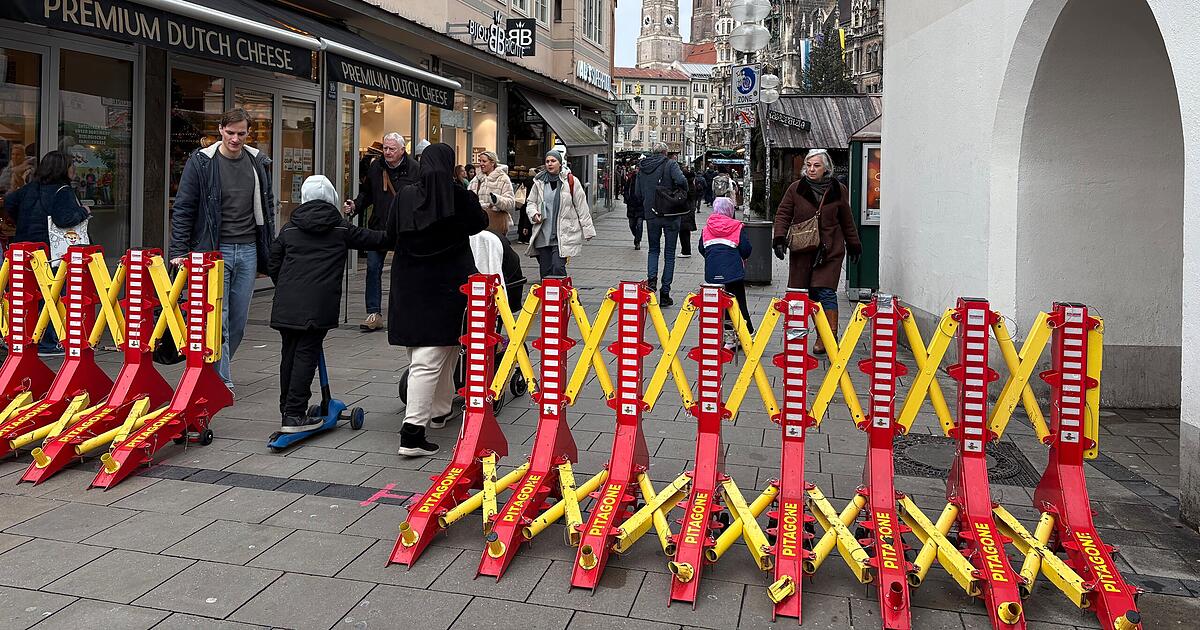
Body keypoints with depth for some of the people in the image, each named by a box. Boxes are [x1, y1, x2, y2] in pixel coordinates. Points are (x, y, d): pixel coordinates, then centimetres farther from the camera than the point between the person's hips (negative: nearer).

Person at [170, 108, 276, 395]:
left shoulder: (257, 162, 8)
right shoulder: (201, 162, -4)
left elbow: (267, 207, 16)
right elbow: (183, 209, -3)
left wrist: (269, 252, 13)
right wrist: (179, 251, -9)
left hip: (248, 251, 4)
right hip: (214, 250, -4)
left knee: (238, 320, 8)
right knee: (217, 319, -6)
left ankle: (214, 370, 25)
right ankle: (222, 381, 1)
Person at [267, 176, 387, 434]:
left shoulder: (288, 228, 12)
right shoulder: (341, 228, 6)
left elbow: (273, 266, 13)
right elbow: (373, 239, 17)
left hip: (286, 303, 4)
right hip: (318, 305, -3)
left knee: (289, 353, 13)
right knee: (307, 354, -2)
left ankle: (286, 410, 23)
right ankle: (294, 415, -5)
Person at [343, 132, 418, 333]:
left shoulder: (413, 169, -7)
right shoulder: (375, 167, 5)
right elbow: (367, 194, 16)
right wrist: (355, 205, -2)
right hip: (378, 227, 4)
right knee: (373, 269, 0)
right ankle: (374, 313, 6)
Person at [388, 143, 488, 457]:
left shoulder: (405, 196, -2)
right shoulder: (460, 196, -9)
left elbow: (390, 235, 8)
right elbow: (479, 224, 10)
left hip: (409, 285, 4)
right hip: (447, 285, -4)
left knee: (429, 352, 21)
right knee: (428, 359, -4)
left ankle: (440, 409, 37)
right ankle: (412, 432, -8)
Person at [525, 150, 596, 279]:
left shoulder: (571, 181, 0)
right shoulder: (539, 182, 9)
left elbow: (581, 207, 2)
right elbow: (531, 202, 18)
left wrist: (587, 230, 1)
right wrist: (533, 213, -6)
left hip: (564, 235, -4)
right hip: (543, 234, 4)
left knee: (558, 267, -15)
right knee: (545, 270, 7)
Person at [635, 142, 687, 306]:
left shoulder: (642, 167, 6)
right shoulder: (670, 164, -7)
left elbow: (638, 193, 8)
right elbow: (681, 181, -24)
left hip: (651, 215, 3)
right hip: (671, 214, -3)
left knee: (653, 249, 19)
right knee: (669, 254, 6)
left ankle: (651, 279, -7)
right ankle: (665, 293, 5)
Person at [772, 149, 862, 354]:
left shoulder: (838, 190, 6)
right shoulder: (796, 189, 4)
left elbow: (847, 221, 16)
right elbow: (783, 214, 6)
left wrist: (853, 244, 21)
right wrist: (779, 238, -8)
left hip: (830, 251, -1)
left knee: (826, 291, -9)